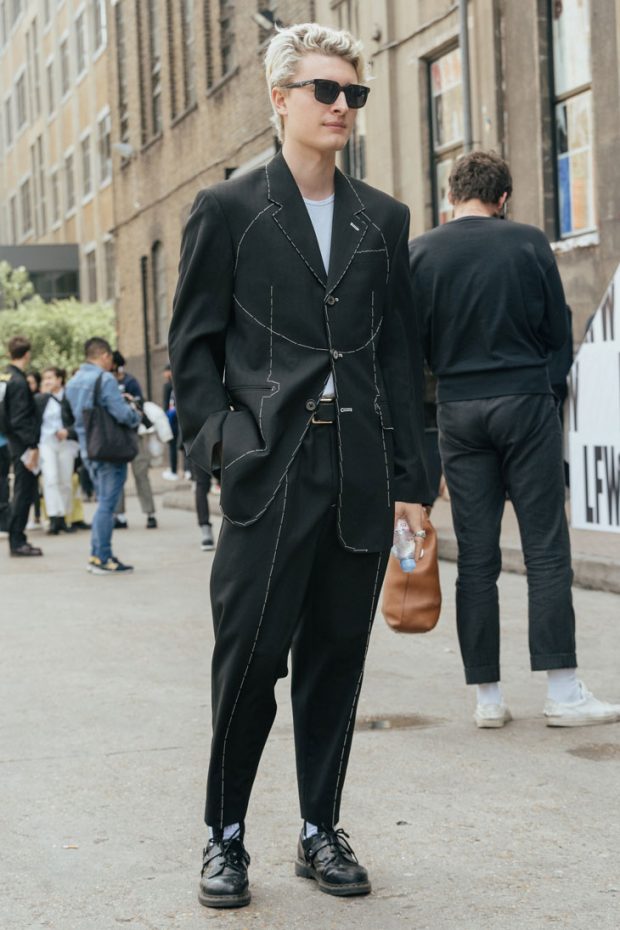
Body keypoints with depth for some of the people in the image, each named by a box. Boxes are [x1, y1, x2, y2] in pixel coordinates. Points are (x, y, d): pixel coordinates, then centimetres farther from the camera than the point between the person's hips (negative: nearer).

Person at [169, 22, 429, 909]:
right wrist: (217, 434, -10)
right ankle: (226, 834, 12)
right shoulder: (227, 210, 4)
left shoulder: (383, 219, 14)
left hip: (361, 471, 4)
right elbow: (193, 342, 4)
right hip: (271, 469, -3)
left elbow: (402, 354, 13)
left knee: (337, 656, 9)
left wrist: (410, 478, 8)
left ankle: (321, 831, 21)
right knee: (251, 652, -4)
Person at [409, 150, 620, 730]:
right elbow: (557, 332, 2)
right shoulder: (529, 243, -4)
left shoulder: (420, 254, 0)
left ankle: (487, 697, 8)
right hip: (526, 402, -2)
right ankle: (562, 692, 0)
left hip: (458, 410, 2)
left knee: (476, 557, 6)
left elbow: (414, 344, 3)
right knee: (546, 550, 1)